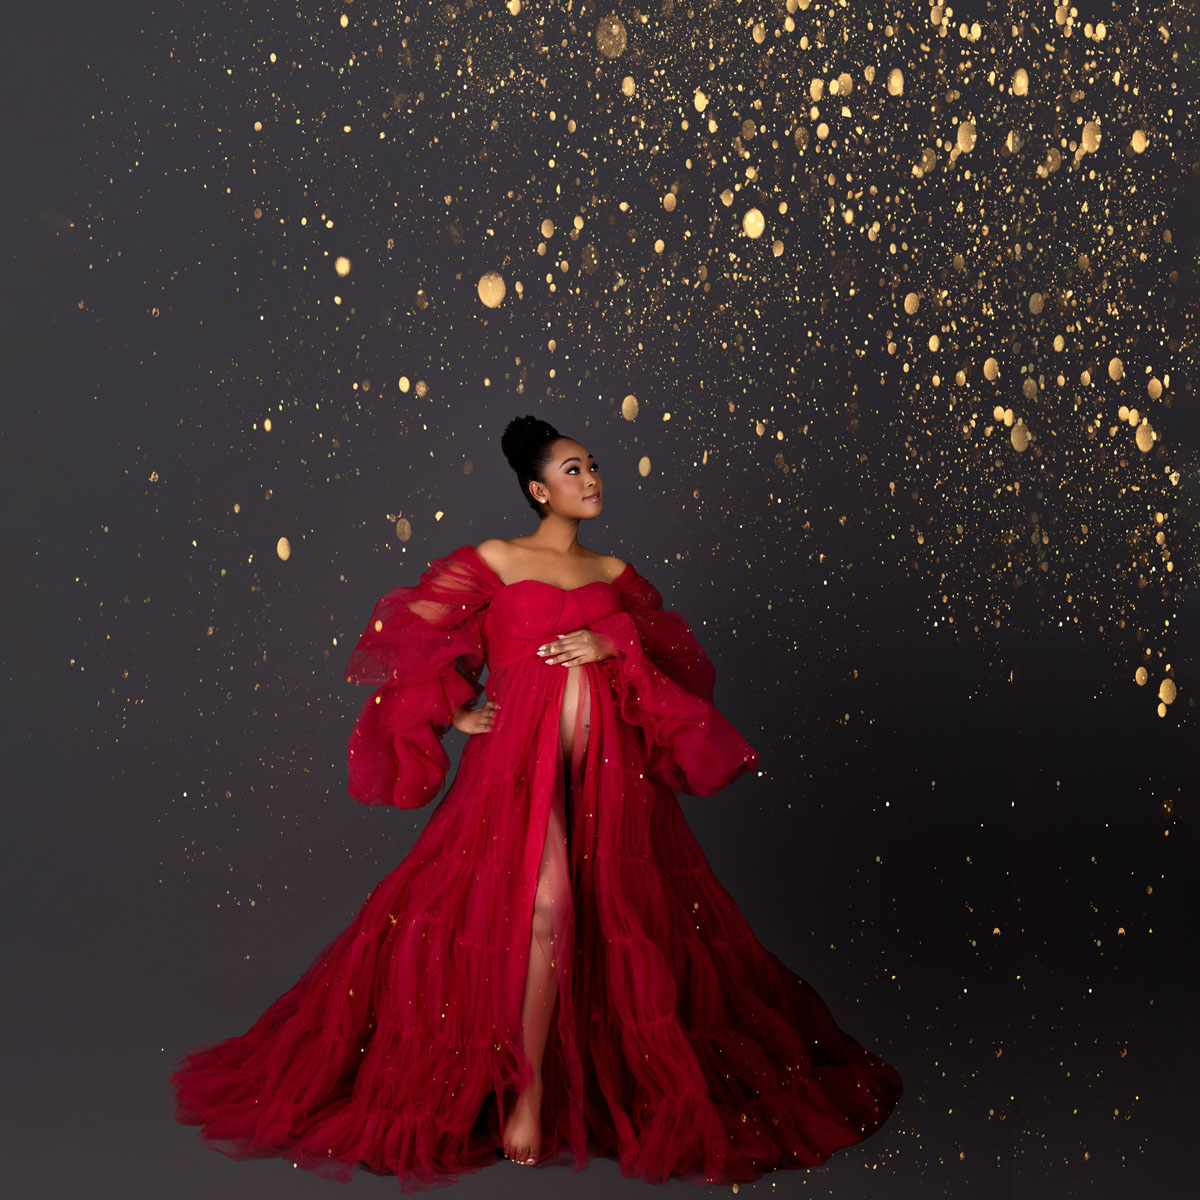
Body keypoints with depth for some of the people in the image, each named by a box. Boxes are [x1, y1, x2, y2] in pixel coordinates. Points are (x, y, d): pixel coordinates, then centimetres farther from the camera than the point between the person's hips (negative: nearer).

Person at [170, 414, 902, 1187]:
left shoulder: (616, 573, 18)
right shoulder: (494, 561, 7)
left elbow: (683, 658, 10)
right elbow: (407, 637, 6)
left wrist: (615, 643, -7)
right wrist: (455, 715, 2)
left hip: (608, 766, 4)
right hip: (522, 757, -4)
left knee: (618, 915, 0)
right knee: (548, 902, -20)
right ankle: (528, 1092, -10)